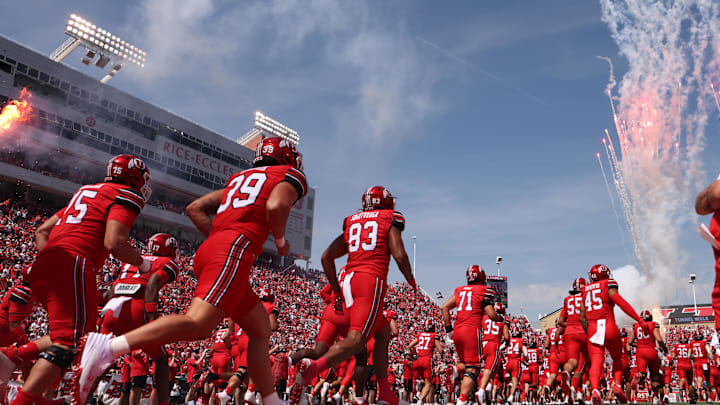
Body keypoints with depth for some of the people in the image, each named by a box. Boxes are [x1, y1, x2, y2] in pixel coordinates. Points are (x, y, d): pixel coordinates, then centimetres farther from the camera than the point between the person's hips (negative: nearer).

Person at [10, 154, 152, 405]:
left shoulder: (85, 191, 28)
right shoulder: (125, 197, 1)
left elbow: (42, 231, 26)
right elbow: (114, 243, -15)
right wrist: (143, 264, 1)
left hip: (41, 267, 9)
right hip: (72, 266, -9)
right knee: (67, 343, -11)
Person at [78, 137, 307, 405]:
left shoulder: (240, 178, 30)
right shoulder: (289, 175, 10)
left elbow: (195, 208, 24)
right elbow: (276, 205, -13)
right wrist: (280, 240, 4)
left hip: (209, 251, 9)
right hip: (234, 251, -9)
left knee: (260, 330, 14)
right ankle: (108, 347, -26)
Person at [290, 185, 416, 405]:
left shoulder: (352, 223, 21)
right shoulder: (390, 220, 8)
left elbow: (327, 257, 15)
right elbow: (399, 255, -4)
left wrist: (336, 288, 23)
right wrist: (411, 280, 13)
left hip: (349, 281, 7)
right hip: (372, 280, -7)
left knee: (383, 333, 20)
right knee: (356, 339, -15)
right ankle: (313, 367, -37)